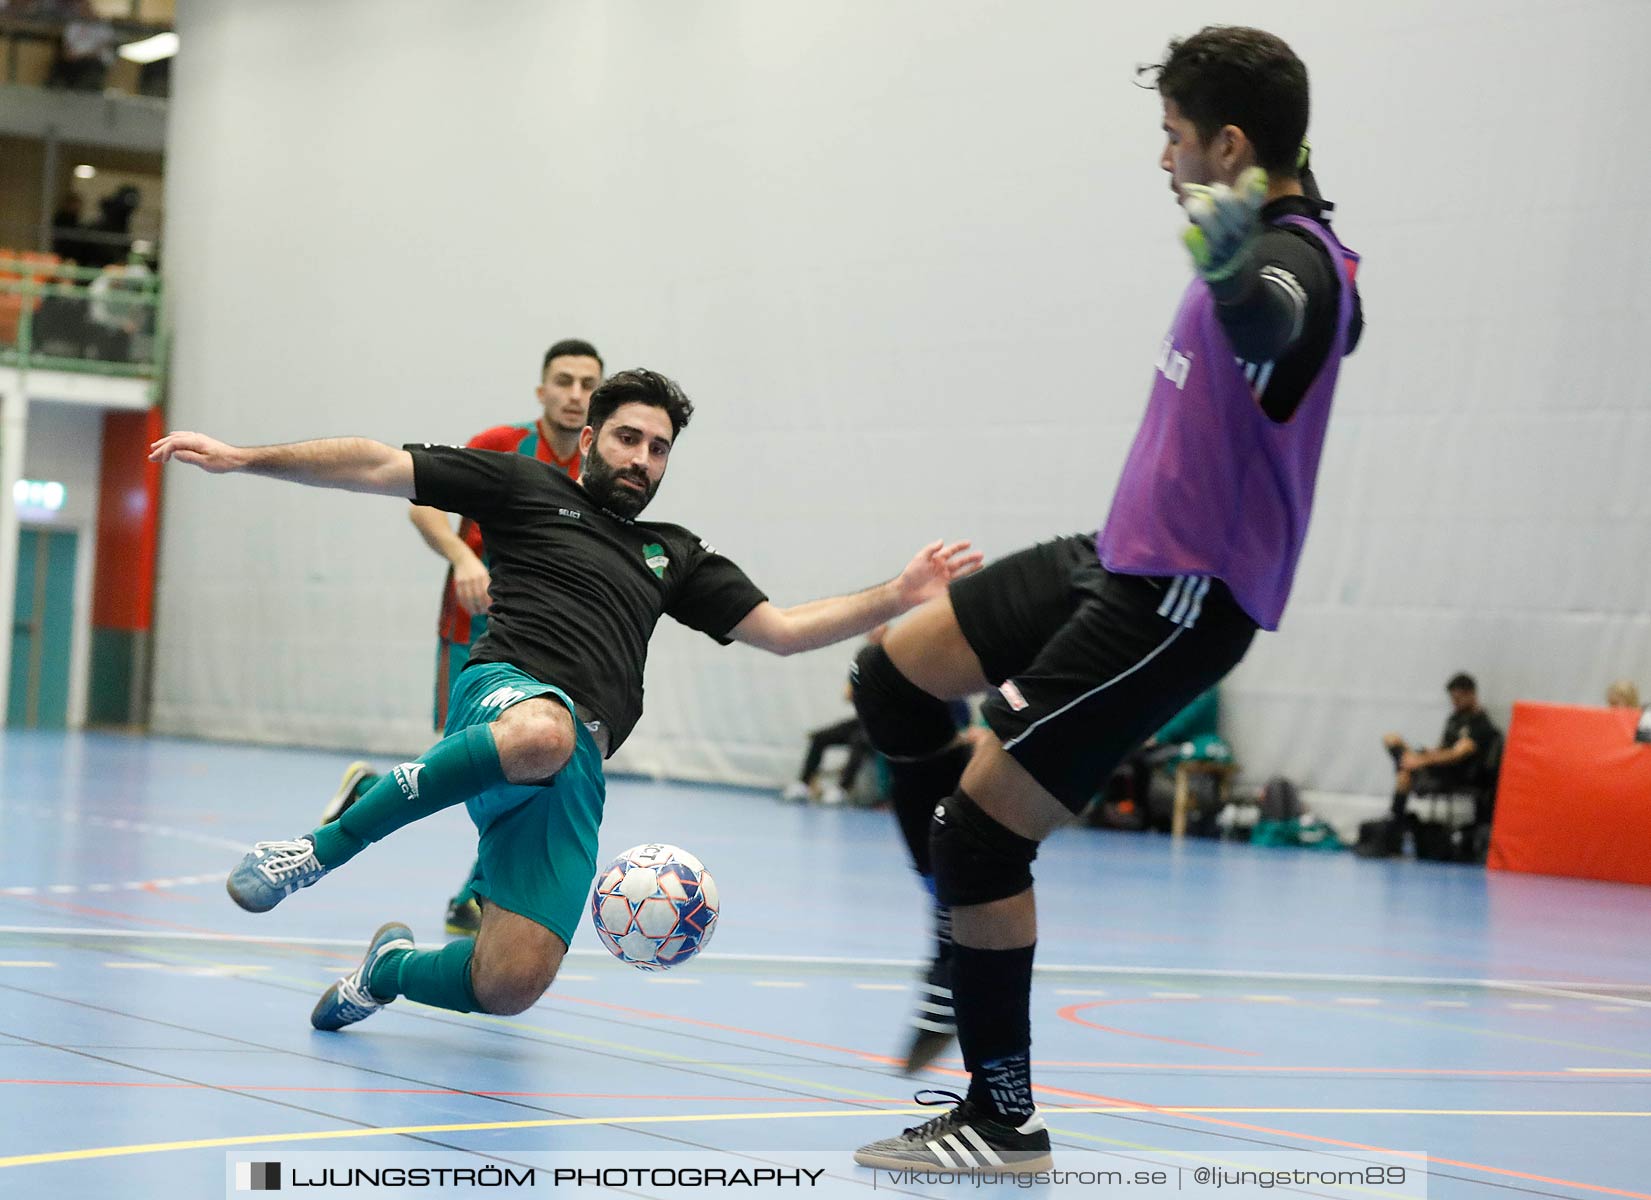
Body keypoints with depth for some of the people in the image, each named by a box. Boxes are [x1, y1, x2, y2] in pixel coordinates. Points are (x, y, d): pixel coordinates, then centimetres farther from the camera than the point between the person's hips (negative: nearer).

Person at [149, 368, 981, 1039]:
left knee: (510, 987, -14)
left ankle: (390, 969, 23)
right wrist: (244, 459, 5)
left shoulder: (674, 557, 31)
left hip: (576, 769, 4)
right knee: (543, 733, -45)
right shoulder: (525, 486, 18)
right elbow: (380, 467, 13)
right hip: (505, 692, -4)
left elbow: (782, 631, 28)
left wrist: (897, 597, 17)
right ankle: (320, 849, -27)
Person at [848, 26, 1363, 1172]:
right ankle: (973, 922, 21)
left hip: (1178, 602, -10)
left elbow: (1270, 315, -49)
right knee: (894, 673, 13)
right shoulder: (1278, 241, 8)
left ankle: (1004, 1125, -1)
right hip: (1122, 559, 10)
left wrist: (1234, 271, -71)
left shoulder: (1296, 263, -22)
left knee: (976, 825, -12)